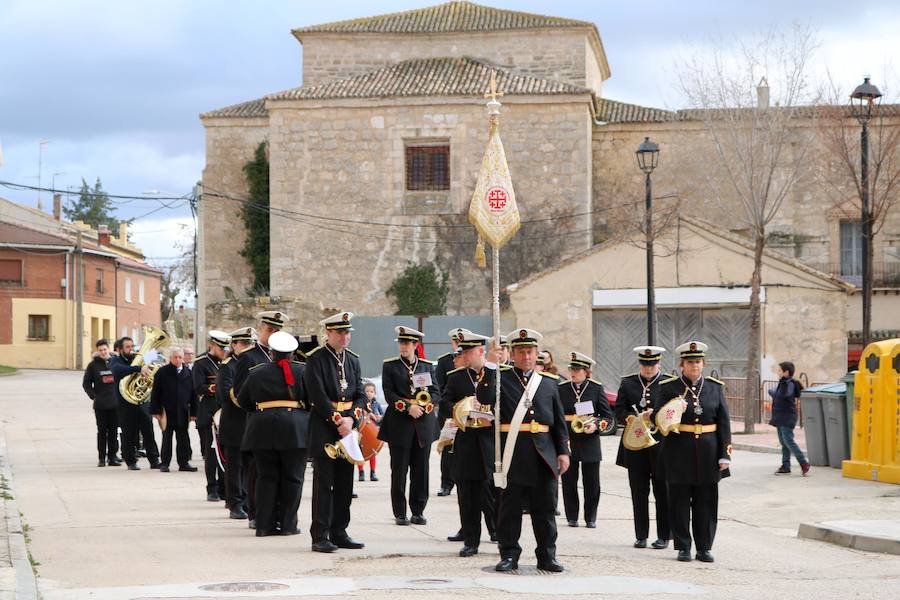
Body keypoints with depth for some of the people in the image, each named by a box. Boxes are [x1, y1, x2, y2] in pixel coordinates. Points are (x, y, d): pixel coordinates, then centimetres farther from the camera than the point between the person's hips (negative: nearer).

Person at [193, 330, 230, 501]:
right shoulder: (201, 363, -3)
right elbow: (198, 388, -13)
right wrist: (211, 389, -29)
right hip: (208, 415, -6)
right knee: (211, 453, -3)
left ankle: (224, 490, 10)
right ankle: (212, 490, 3)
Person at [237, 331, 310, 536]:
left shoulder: (257, 372, 8)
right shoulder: (302, 371, 1)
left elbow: (242, 400, 15)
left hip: (263, 430, 3)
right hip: (294, 430, -2)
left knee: (266, 477, 8)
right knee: (292, 478, 5)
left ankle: (265, 524, 6)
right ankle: (287, 524, 4)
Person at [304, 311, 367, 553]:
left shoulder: (353, 360, 13)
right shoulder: (316, 358, -6)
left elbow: (360, 394, 11)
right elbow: (318, 396, -13)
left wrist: (351, 419, -5)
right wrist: (337, 421, -14)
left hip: (348, 426, 6)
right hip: (324, 427, -6)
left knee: (345, 484, 8)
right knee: (323, 483, -5)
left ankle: (339, 533, 15)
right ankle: (320, 536, -3)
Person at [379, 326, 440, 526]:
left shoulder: (427, 366, 10)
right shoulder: (390, 366, 3)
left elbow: (435, 393, 6)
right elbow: (389, 394, -6)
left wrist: (423, 405, -13)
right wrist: (408, 407, -18)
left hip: (424, 424, 2)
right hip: (399, 424, -2)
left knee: (421, 469, 5)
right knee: (399, 470, 0)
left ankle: (418, 511, 13)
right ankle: (400, 513, 6)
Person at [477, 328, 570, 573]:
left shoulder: (549, 382, 13)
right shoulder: (500, 377, 5)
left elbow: (559, 422, 13)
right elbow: (485, 398, -15)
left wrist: (563, 451, 5)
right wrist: (491, 365, -19)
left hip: (544, 456, 3)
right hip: (512, 455, -2)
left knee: (545, 508, 6)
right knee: (509, 507, 2)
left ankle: (547, 557, 13)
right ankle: (509, 555, 10)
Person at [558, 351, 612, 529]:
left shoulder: (596, 388, 2)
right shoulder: (561, 389, 6)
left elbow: (608, 416, 2)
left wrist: (596, 425, -16)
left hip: (590, 442, -1)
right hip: (567, 441, 1)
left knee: (591, 482, 3)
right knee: (569, 481, 4)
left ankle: (590, 518, 14)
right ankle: (572, 517, 15)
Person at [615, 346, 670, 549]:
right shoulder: (628, 383, 9)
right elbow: (619, 412, 3)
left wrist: (654, 416, -17)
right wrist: (638, 417, -14)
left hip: (661, 444, -2)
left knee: (662, 493, 2)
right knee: (639, 493, 6)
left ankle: (663, 536, 9)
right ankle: (641, 536, 13)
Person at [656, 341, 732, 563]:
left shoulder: (715, 387, 7)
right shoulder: (669, 387, 2)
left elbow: (724, 422, 7)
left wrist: (725, 454, 1)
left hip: (708, 453, 2)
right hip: (679, 453, -2)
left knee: (706, 501, 4)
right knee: (680, 501, 1)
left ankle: (704, 547, 12)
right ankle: (683, 547, 10)